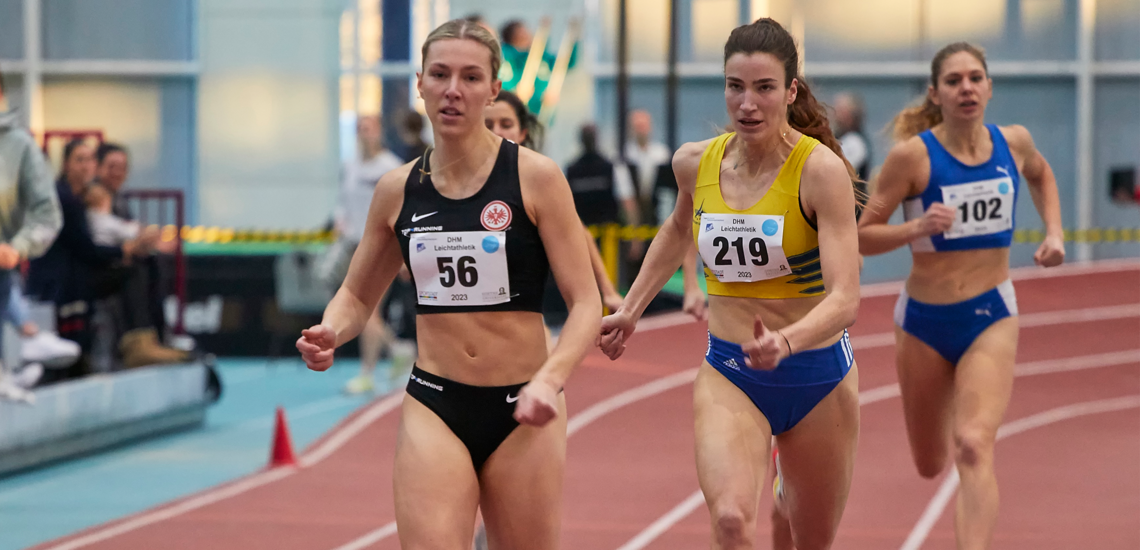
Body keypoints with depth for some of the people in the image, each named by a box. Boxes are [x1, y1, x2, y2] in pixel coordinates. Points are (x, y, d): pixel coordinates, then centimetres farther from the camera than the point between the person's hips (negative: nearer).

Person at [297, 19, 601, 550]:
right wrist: (329, 333, -5)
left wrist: (549, 379, -24)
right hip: (434, 410, 2)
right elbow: (357, 295, 18)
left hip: (521, 411, -2)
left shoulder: (535, 177, -6)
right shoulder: (397, 189, 4)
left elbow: (585, 302, -7)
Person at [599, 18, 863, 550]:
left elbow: (845, 299, -24)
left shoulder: (820, 169, -17)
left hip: (817, 375, -1)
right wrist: (630, 310, 18)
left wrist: (786, 342, -42)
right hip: (729, 376, 1)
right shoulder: (695, 163, -3)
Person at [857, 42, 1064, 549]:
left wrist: (1054, 233, 7)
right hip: (924, 319, 0)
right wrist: (917, 228, -28)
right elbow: (861, 236, -11)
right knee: (931, 465, 17)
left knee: (973, 447, -22)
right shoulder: (912, 155, -14)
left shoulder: (1013, 142, -3)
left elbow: (1042, 176, 22)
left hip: (991, 316, 0)